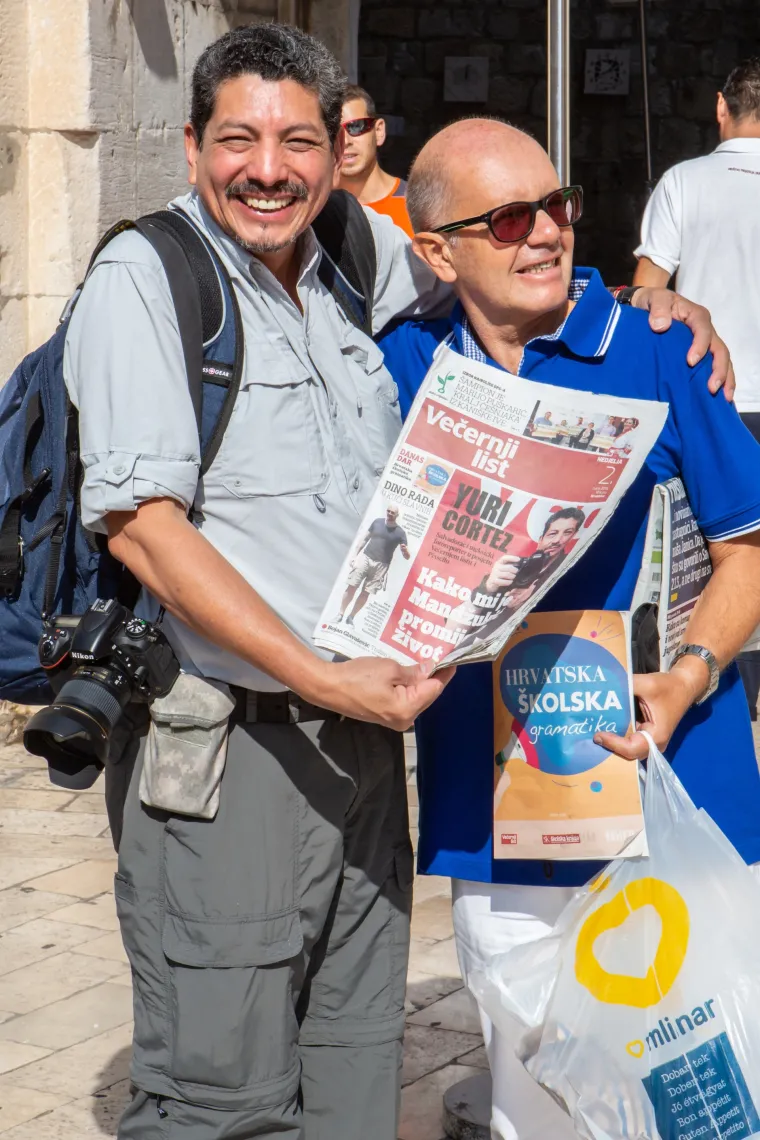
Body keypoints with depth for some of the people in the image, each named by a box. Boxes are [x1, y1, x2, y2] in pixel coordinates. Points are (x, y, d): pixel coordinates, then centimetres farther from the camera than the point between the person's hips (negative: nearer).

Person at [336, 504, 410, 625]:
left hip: (381, 565, -1)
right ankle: (340, 615, 3)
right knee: (351, 587, -5)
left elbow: (407, 557, -5)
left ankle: (351, 618, 11)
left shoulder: (400, 532, -4)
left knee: (365, 593, -1)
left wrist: (405, 550, -30)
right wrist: (355, 556, 10)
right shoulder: (377, 522, 3)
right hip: (365, 557, 1)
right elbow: (365, 539, 13)